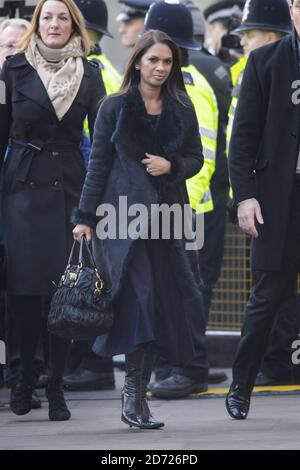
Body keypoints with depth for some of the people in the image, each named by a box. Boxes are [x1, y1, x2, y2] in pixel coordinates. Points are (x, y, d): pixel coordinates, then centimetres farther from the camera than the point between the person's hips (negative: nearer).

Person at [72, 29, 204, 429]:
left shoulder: (182, 110, 11)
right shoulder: (115, 108, 3)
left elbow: (196, 158, 15)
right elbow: (98, 164, 2)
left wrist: (171, 165, -8)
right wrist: (85, 216, -2)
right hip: (124, 213, -4)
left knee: (164, 301, -1)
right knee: (141, 296, -16)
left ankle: (135, 391, 11)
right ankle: (135, 394, -16)